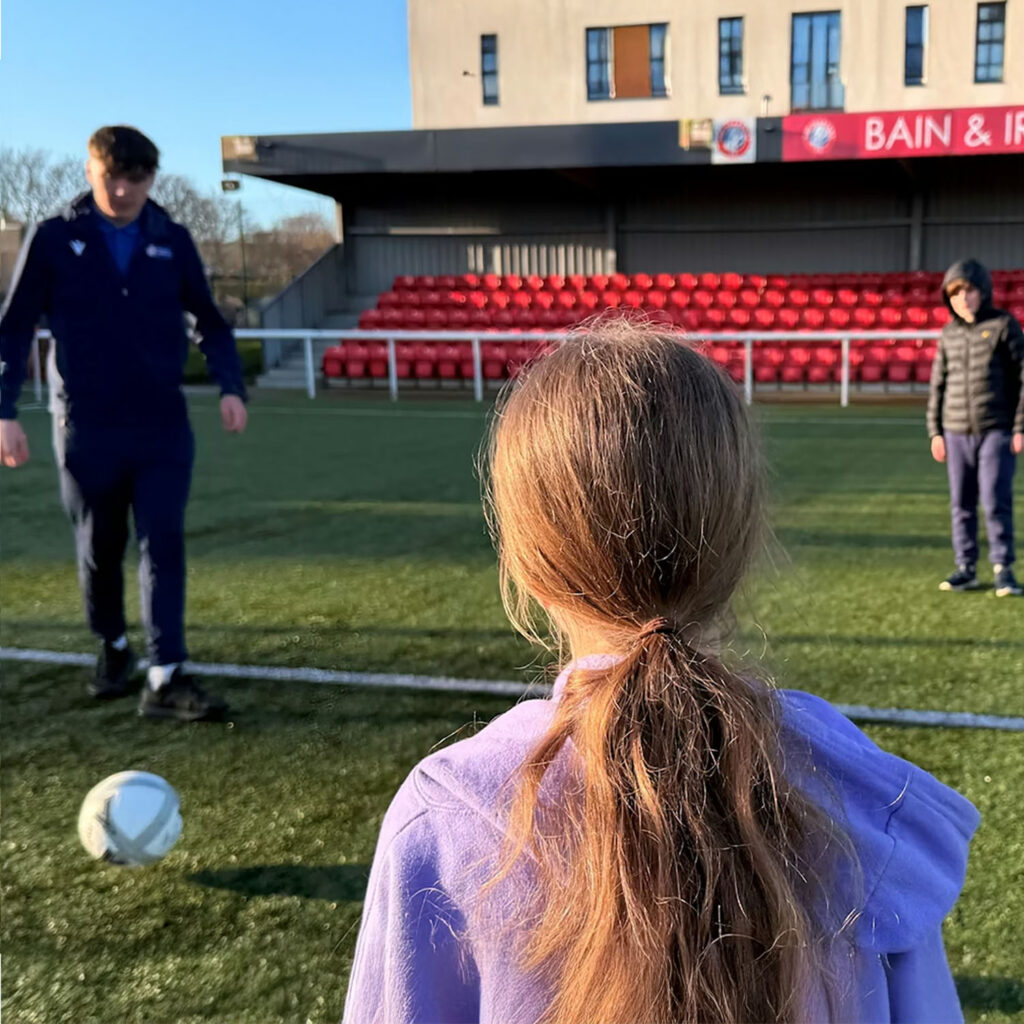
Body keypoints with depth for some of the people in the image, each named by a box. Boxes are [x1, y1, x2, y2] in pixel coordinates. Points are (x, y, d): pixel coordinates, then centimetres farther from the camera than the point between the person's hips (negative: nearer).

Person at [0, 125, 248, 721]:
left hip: (162, 425, 1)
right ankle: (114, 649, 35)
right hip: (86, 425, 0)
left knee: (164, 543, -7)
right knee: (100, 547, 11)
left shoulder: (173, 242, 4)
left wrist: (231, 386, -2)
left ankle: (167, 678, -5)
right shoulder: (54, 240, -1)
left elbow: (209, 321, 13)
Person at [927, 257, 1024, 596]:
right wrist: (935, 431, 9)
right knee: (961, 503, 6)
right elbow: (938, 384, 14)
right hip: (957, 431, 4)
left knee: (996, 501, -7)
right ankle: (965, 568, 13)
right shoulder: (949, 334, 10)